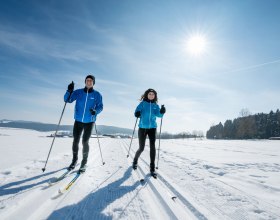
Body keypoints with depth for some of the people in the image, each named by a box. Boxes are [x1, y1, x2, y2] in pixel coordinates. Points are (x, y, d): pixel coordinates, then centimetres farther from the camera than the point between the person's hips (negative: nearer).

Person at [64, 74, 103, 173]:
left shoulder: (97, 94, -1)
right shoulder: (78, 92, 2)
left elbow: (100, 106, -1)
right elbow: (67, 99, -4)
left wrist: (95, 111, -23)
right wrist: (69, 91, -23)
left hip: (89, 122, -2)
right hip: (78, 121, 2)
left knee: (85, 142, 0)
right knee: (75, 141, 7)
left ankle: (84, 163, 19)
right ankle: (74, 160, 30)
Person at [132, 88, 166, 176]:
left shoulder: (156, 105, 7)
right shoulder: (142, 103, 1)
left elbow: (159, 114, -7)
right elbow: (137, 111, -9)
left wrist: (162, 111, -29)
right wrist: (137, 113, -33)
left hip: (152, 128, 2)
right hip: (142, 128, -2)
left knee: (152, 146, -12)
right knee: (141, 148, 5)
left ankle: (152, 168, -1)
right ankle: (135, 160, 36)